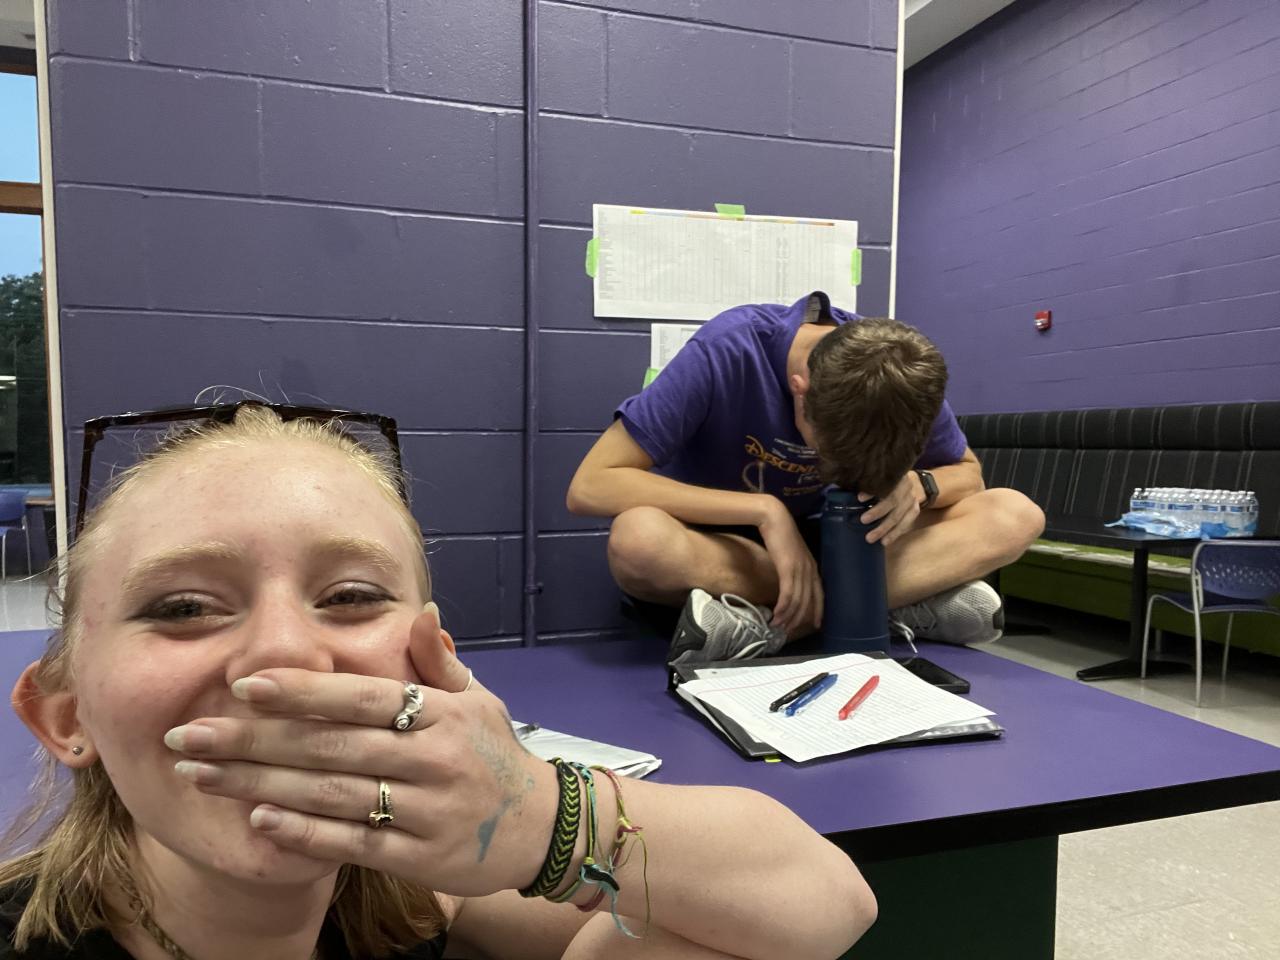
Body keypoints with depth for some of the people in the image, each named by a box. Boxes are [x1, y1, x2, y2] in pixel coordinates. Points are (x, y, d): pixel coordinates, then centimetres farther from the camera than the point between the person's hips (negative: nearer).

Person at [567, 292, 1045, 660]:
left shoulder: (902, 375, -16)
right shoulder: (727, 352, -27)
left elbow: (968, 473, 0)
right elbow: (589, 486, -29)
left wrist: (919, 486, -25)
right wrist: (765, 509, -35)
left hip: (827, 546, 3)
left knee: (1015, 516, -17)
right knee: (637, 539, -39)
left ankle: (771, 621, -25)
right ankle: (909, 601, -26)